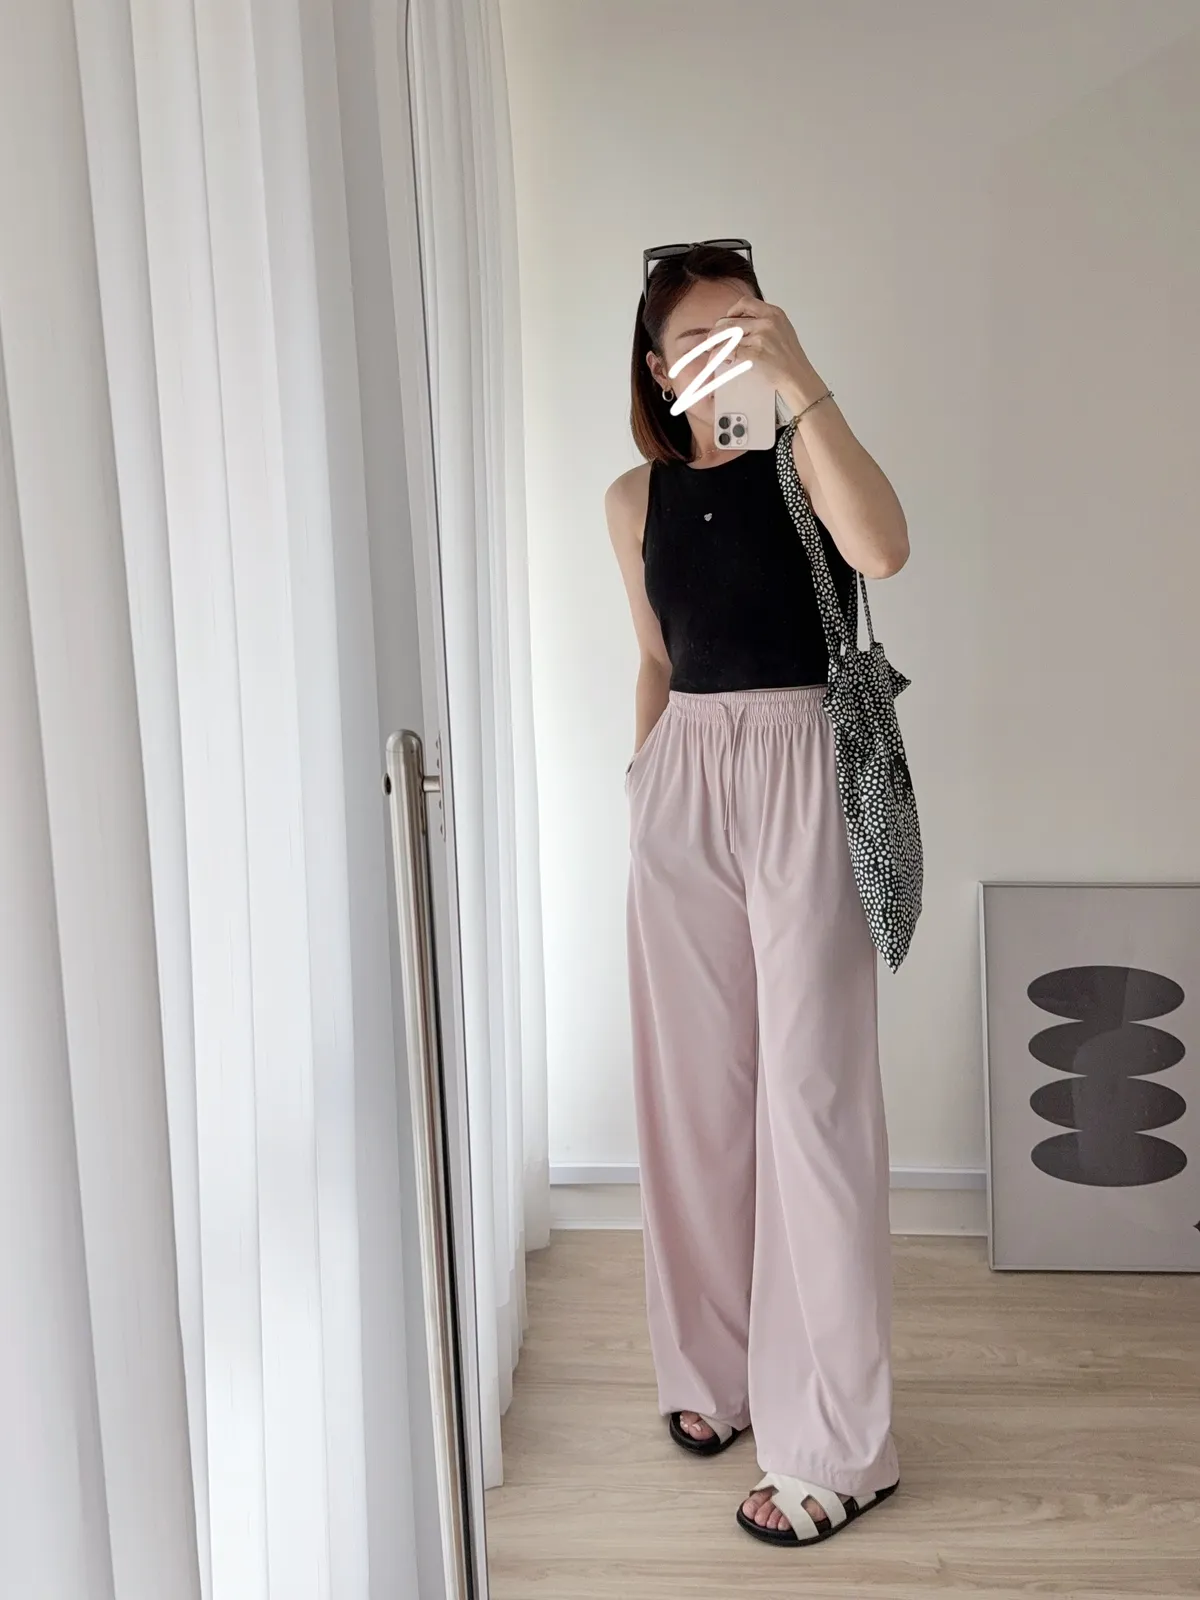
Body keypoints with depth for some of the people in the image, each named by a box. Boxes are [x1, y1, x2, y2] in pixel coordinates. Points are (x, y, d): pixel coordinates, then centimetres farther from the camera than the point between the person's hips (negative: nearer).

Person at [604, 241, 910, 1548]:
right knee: (695, 1089, 10)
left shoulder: (801, 458, -3)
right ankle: (715, 1368, 29)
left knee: (808, 1093, -4)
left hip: (798, 777, -5)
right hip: (680, 783, 5)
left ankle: (832, 1443, 8)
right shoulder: (635, 499, 10)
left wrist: (801, 382, -27)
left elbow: (882, 549, -25)